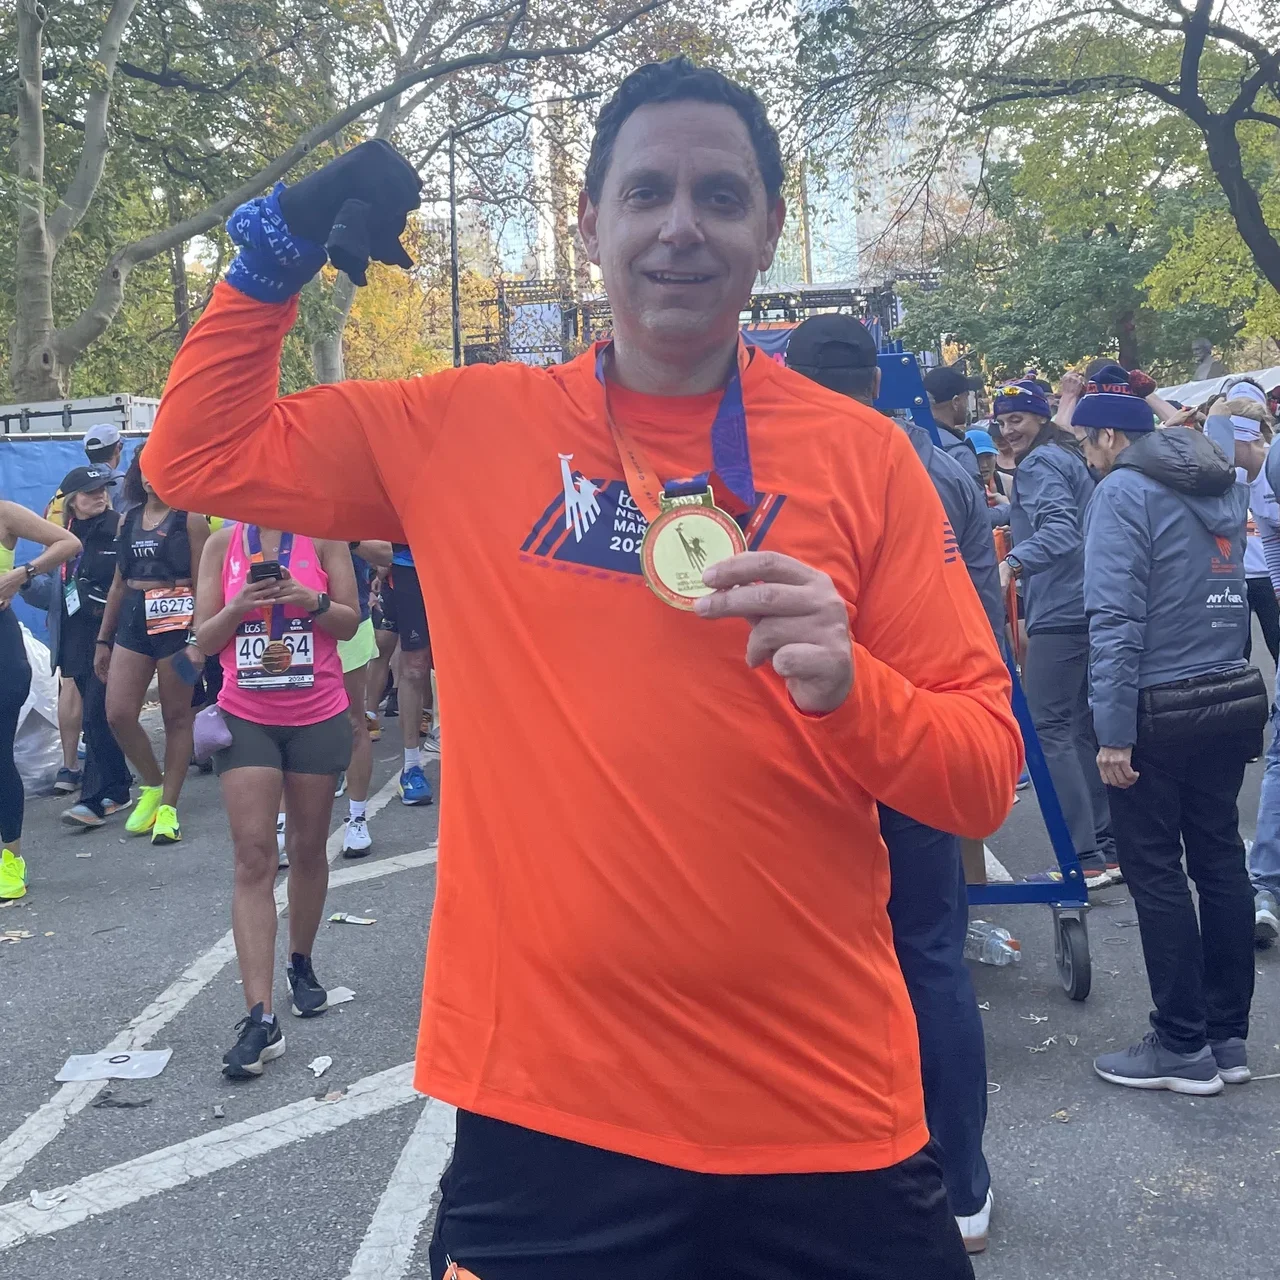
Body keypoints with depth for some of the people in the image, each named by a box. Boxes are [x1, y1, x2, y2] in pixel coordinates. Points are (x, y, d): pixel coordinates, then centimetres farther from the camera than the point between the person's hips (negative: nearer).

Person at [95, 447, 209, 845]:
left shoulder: (190, 519, -3)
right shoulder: (129, 519, 14)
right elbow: (119, 583, 18)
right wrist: (103, 639, 16)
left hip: (177, 620, -5)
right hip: (133, 621, 6)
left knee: (176, 716, 3)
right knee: (118, 715, -1)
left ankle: (168, 806, 12)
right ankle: (153, 785, 22)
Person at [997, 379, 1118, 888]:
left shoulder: (1038, 464, -9)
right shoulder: (1069, 457, 20)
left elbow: (1059, 527, -26)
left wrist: (1012, 563, -40)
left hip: (1059, 612, -10)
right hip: (1085, 606, 10)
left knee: (1049, 727, -10)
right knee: (1083, 727, 13)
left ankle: (1085, 859, -12)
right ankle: (1108, 846, 16)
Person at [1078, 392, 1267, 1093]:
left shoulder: (1123, 491, -11)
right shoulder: (1224, 488, 14)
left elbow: (1115, 618, -19)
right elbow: (1234, 594, 18)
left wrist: (1114, 731, -18)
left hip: (1159, 711, -8)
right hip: (1233, 698, 8)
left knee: (1154, 872, 2)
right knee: (1220, 860, 13)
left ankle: (1184, 1048, 9)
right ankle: (1229, 1036, 22)